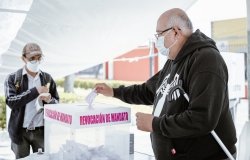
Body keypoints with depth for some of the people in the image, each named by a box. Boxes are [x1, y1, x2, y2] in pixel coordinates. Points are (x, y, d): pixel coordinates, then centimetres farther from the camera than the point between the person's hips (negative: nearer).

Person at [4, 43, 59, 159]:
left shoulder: (47, 78, 5)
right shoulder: (12, 78, -3)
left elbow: (57, 102, 9)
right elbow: (11, 102, -16)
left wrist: (49, 100, -15)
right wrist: (35, 91, -21)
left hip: (42, 131, 2)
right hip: (20, 131, -1)